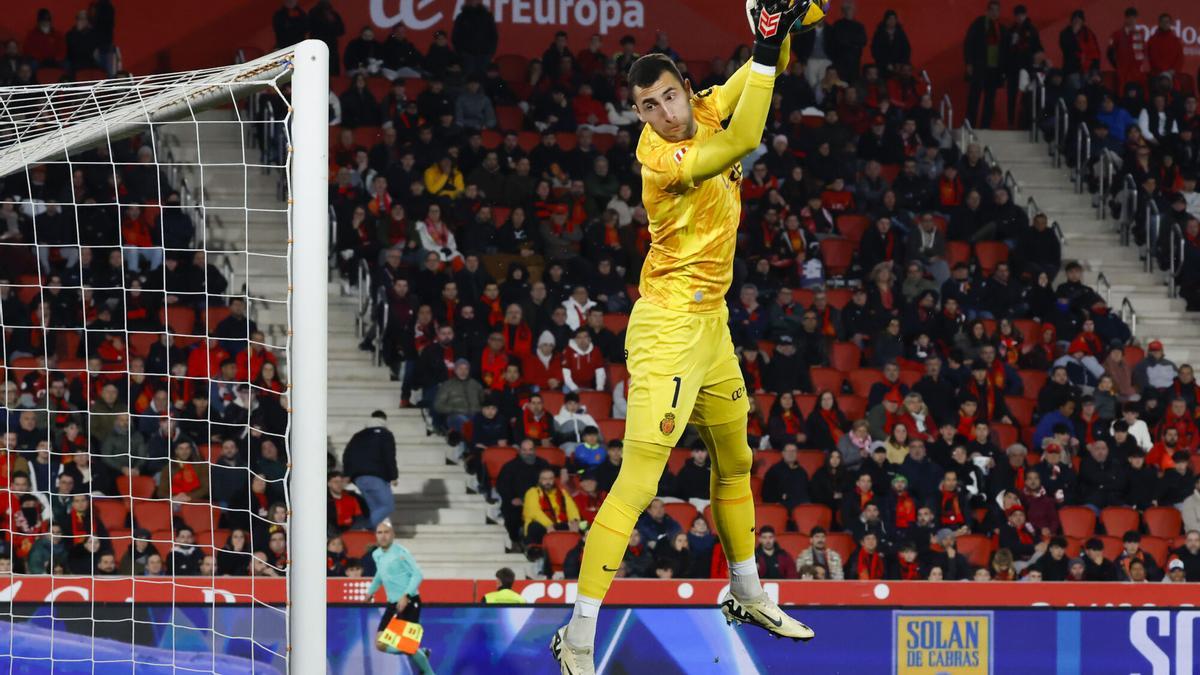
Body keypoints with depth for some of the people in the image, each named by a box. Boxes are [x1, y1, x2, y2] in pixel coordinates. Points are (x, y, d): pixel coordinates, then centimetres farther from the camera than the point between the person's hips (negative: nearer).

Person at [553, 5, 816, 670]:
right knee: (638, 483, -15)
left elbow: (765, 71, 11)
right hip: (668, 326, -9)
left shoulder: (705, 110, 1)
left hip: (710, 322, 9)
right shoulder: (662, 156, -23)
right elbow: (741, 141, -34)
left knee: (735, 460, 25)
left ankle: (746, 595, 45)